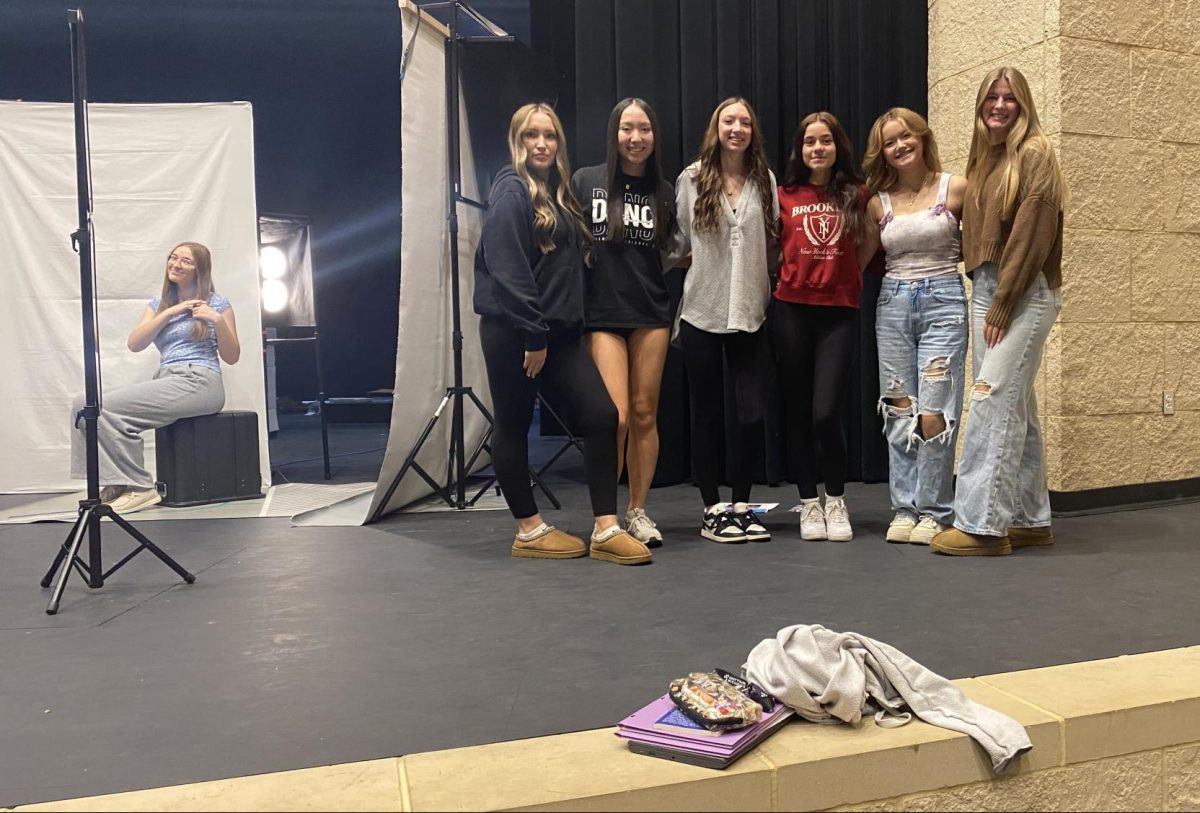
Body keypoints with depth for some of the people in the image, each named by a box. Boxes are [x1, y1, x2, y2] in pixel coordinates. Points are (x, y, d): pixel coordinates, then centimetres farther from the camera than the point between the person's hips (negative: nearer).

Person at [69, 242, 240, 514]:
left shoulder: (217, 303, 7)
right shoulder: (159, 303, 20)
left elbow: (231, 358, 3)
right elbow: (134, 344, 5)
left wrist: (219, 321, -12)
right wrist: (170, 312, -2)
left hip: (199, 383, -6)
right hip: (166, 381, 6)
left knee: (106, 408, -23)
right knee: (83, 406, -14)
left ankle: (139, 488, -14)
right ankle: (117, 482, -13)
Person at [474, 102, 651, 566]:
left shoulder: (560, 194, 18)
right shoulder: (511, 191, -6)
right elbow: (507, 269, -16)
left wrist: (549, 333, 10)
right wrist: (533, 335, -18)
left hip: (558, 332, 8)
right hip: (512, 332, -7)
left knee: (602, 414, -3)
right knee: (513, 427, 3)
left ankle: (605, 530, 1)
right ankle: (529, 532, 16)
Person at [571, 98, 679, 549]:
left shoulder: (664, 191, 9)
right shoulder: (585, 181, 2)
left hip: (651, 313, 3)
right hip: (602, 314, -2)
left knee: (645, 415, 5)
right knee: (615, 417, -10)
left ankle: (637, 511, 19)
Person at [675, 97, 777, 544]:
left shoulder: (765, 181, 6)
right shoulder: (692, 179, -1)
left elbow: (773, 243, 10)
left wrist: (767, 297, 7)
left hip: (749, 314, 2)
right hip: (702, 313, -2)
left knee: (752, 414, -2)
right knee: (708, 415, 5)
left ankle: (741, 505, 16)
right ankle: (712, 510, 16)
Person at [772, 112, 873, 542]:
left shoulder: (856, 194, 5)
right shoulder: (785, 196, 4)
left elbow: (868, 245, 16)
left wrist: (843, 275, 5)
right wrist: (797, 272, 1)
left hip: (838, 312, -1)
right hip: (791, 310, 1)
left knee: (827, 413, -10)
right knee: (798, 412, 6)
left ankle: (836, 501, 12)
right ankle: (808, 503, 19)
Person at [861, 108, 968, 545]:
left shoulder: (956, 188, 0)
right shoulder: (878, 203, 8)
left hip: (943, 301, -3)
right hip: (892, 304, 3)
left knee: (934, 410, -8)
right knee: (899, 410, 4)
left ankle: (933, 512, 3)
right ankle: (905, 509, 13)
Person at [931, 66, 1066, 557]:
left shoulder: (1034, 153, -5)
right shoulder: (984, 157, 18)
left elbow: (1031, 235, -13)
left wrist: (1002, 306, -15)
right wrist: (984, 293, 5)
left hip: (1024, 293, -8)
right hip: (984, 289, 8)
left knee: (992, 401, -12)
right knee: (1016, 408, 9)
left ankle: (981, 523, -8)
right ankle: (1030, 519, 17)